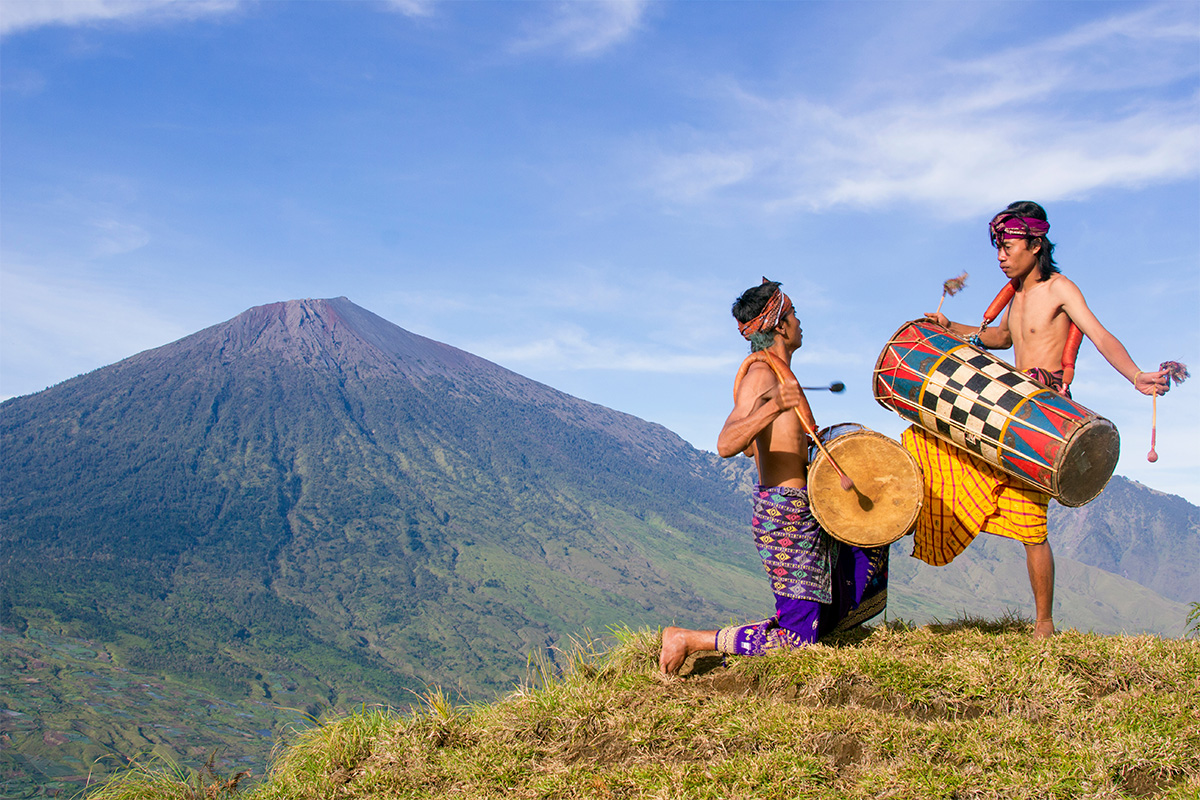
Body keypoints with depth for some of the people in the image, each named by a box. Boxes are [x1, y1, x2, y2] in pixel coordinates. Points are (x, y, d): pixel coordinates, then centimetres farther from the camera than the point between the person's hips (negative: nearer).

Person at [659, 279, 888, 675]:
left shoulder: (773, 375, 14)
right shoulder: (762, 375, -17)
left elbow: (755, 444, 22)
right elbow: (726, 445, -32)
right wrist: (774, 407, -45)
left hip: (797, 511, 10)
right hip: (787, 514, -10)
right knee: (796, 638, -7)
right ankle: (687, 639, 0)